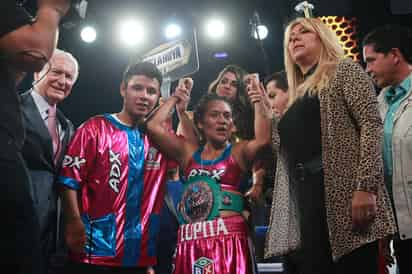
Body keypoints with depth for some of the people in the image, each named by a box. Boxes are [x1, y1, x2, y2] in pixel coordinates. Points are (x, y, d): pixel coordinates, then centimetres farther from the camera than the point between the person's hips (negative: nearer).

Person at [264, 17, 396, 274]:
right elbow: (280, 148, 21)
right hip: (305, 198, 7)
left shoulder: (344, 70, 7)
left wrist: (365, 186, -20)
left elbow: (371, 125, -8)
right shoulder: (297, 98, 26)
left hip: (342, 189, -7)